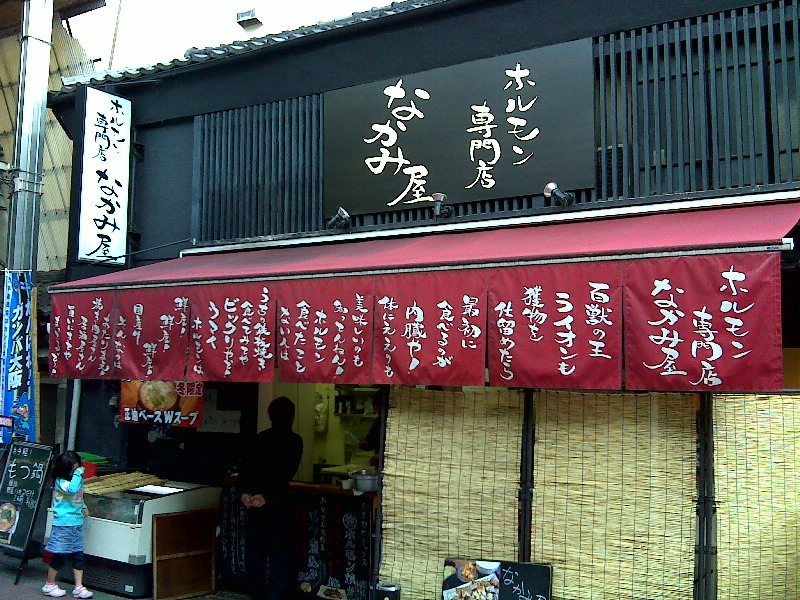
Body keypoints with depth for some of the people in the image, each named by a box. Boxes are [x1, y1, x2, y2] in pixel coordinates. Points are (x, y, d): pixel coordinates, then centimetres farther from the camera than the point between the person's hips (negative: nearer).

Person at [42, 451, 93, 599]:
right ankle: (49, 585, 21)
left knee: (78, 556, 8)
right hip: (63, 524, -7)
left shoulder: (78, 480, 9)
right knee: (59, 555, 3)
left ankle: (79, 587, 14)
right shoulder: (60, 481, -15)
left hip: (77, 523, 7)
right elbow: (72, 489, -36)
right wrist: (78, 474, -27)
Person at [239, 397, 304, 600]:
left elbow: (244, 466, 1)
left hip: (253, 502, 5)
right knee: (279, 553, 2)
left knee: (254, 551, 13)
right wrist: (266, 495, -16)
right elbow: (287, 473, -15)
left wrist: (245, 492, -7)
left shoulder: (260, 438, 12)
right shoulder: (294, 440, -4)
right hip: (277, 503, -5)